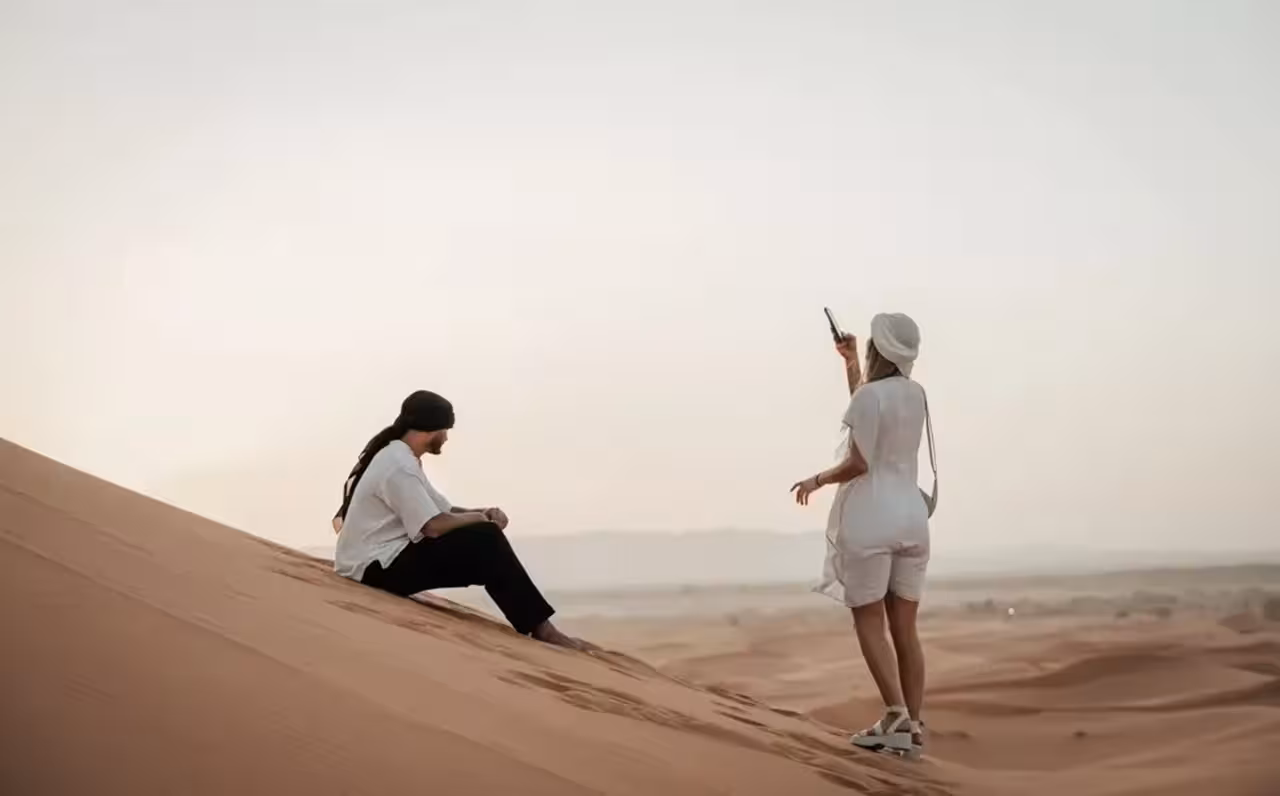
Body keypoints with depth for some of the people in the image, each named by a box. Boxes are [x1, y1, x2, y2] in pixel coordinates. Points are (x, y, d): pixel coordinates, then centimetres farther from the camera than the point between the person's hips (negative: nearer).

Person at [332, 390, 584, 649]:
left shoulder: (399, 459, 15)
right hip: (377, 568, -10)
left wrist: (483, 513, -3)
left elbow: (444, 510, 16)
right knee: (484, 541, -17)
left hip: (385, 562, 10)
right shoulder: (399, 465, -18)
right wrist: (478, 518, -6)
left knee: (484, 544, 6)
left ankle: (533, 625, 1)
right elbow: (433, 526, -25)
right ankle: (539, 628, -11)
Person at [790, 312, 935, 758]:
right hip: (911, 516, 7)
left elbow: (858, 463, -16)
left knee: (869, 623, -1)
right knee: (904, 628, 6)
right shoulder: (915, 394, 10)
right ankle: (912, 728, 3)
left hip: (871, 517, -6)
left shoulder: (869, 395, -13)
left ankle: (896, 716, -14)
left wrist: (817, 480, 0)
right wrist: (850, 363, 31)